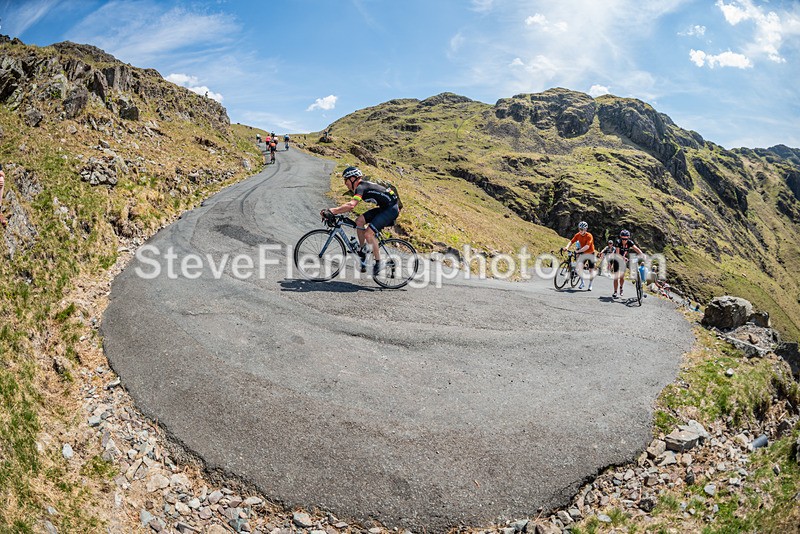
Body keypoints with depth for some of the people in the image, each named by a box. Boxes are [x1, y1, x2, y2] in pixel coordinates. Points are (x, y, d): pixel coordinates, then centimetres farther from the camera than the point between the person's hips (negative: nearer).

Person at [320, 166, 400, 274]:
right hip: (384, 208, 10)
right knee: (359, 221, 0)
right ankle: (362, 252, 9)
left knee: (368, 233, -16)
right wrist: (332, 211, 9)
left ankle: (378, 262, -4)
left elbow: (351, 205, -34)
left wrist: (331, 211, -36)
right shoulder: (362, 186, 13)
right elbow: (351, 206, 17)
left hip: (391, 208, -10)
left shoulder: (361, 187, -18)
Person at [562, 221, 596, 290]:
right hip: (583, 253, 4)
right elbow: (571, 241, -13)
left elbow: (587, 246, -36)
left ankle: (590, 285, 15)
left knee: (591, 269, 1)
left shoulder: (589, 236, -25)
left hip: (590, 253, -4)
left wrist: (578, 251, -46)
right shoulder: (578, 235, -10)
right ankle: (582, 282, 4)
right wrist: (567, 247, -34)